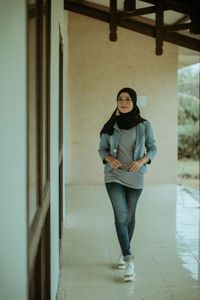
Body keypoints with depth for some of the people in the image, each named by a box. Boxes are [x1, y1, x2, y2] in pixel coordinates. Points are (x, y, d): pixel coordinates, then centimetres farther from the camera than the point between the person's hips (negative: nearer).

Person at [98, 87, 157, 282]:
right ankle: (129, 259, -11)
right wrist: (109, 158, -15)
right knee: (121, 216, -12)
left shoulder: (144, 125, -4)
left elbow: (152, 148, 4)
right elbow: (102, 148, 6)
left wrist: (142, 161, -14)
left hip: (135, 177, 1)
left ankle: (124, 253, 32)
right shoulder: (110, 126, -2)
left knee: (129, 216, 13)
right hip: (114, 176, -1)